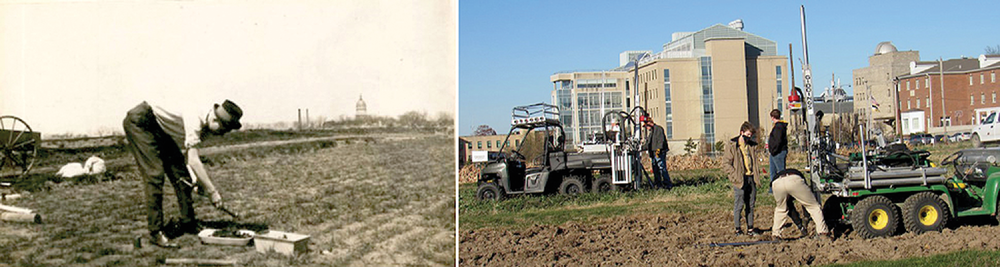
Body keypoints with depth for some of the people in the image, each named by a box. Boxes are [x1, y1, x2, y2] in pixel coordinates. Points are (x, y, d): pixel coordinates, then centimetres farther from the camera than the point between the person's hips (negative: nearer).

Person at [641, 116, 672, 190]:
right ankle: (658, 184, 13)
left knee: (662, 168, -13)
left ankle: (667, 184, -13)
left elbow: (661, 141, -15)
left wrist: (658, 149, -24)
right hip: (653, 154, 10)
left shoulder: (658, 129, -5)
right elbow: (648, 144, 29)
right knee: (655, 170, 9)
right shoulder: (651, 132, 24)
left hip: (660, 153, -10)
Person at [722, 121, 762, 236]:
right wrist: (735, 176, -16)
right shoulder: (732, 145, -6)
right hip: (740, 180, -6)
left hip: (751, 178, 6)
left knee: (750, 205, 10)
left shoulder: (752, 145, 13)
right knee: (739, 205, -2)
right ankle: (737, 229, 7)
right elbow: (725, 164, -9)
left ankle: (750, 228, 18)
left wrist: (757, 174, 11)